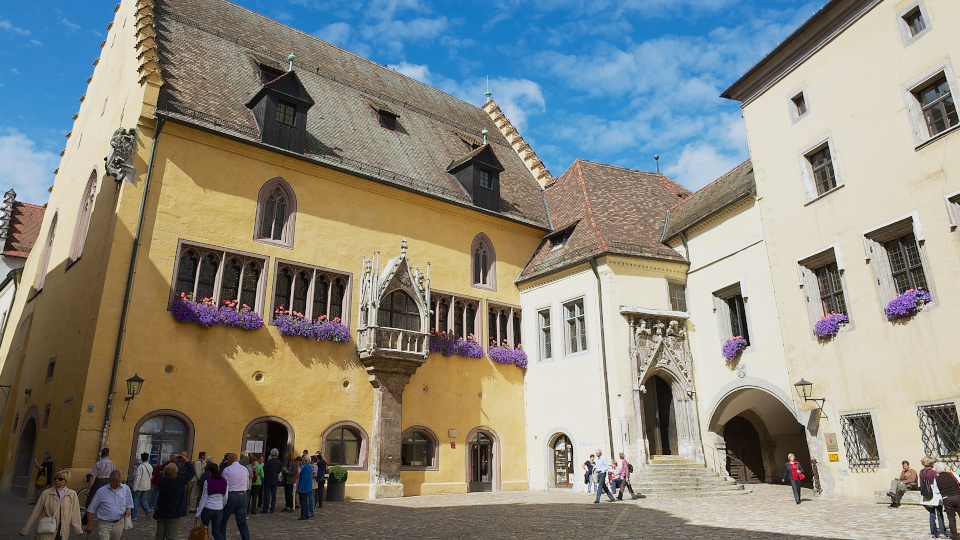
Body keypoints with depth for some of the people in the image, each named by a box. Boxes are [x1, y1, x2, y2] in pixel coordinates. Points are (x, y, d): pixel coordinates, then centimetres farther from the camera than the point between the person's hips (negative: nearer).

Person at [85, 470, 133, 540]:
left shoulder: (126, 489, 1)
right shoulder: (101, 491, -8)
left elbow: (129, 504, 12)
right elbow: (91, 510, 1)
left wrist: (128, 510, -9)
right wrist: (90, 524, -1)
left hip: (118, 524, 3)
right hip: (104, 524, -3)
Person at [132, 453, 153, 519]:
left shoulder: (140, 466, -17)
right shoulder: (150, 467, 4)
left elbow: (137, 477, -19)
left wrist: (134, 488, -15)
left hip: (140, 486, -6)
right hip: (147, 486, 6)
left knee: (135, 500, 7)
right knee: (143, 499, 17)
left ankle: (133, 515, 13)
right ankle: (147, 509, -4)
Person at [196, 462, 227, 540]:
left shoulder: (207, 482, -7)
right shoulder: (224, 482, 2)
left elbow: (204, 498, -5)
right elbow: (225, 498, 4)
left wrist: (198, 513, 1)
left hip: (207, 508, -3)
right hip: (219, 509, 3)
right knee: (216, 531, 5)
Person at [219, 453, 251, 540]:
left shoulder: (227, 470, -6)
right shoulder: (245, 469, 8)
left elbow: (224, 486, -7)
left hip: (230, 495, -4)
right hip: (243, 495, 4)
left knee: (222, 522, 13)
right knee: (242, 523, 6)